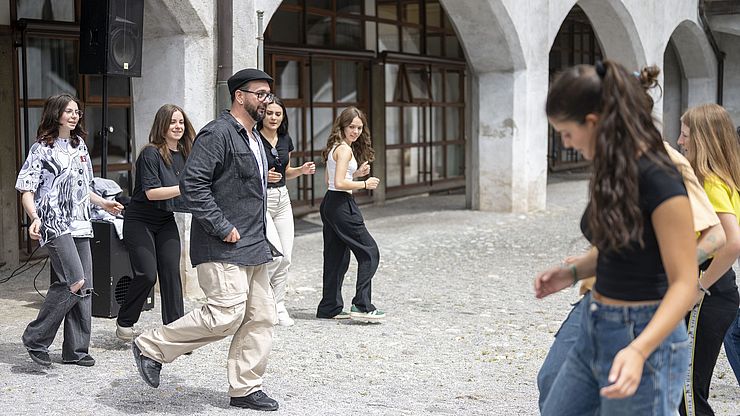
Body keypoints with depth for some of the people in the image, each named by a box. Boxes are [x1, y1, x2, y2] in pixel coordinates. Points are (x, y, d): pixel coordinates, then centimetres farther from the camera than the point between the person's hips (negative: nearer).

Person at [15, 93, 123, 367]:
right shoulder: (42, 149, -3)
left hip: (80, 225, 7)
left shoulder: (80, 146, 17)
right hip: (54, 225, -7)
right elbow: (26, 190, -8)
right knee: (74, 283, -19)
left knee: (84, 288, 4)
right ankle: (36, 339, -5)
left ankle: (76, 350, 12)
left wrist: (104, 204, 27)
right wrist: (34, 219, -23)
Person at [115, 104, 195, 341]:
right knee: (147, 274, -10)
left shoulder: (184, 154, 5)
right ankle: (124, 322, 12)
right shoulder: (151, 154, -15)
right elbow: (151, 192, -21)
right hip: (140, 221, -6)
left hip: (166, 222, 6)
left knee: (171, 273, -2)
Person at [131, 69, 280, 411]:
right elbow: (192, 185, -21)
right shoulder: (217, 133, -13)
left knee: (260, 317, 7)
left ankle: (245, 389, 17)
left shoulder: (255, 139, 18)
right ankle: (151, 347, 2)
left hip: (253, 246, 10)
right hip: (223, 248, -10)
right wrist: (222, 228, -20)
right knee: (226, 315, -15)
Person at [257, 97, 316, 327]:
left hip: (282, 199, 7)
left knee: (286, 258, 4)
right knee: (275, 254, -15)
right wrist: (262, 176, -26)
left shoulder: (285, 139, 8)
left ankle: (278, 306, 15)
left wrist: (302, 170, 1)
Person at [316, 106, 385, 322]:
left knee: (336, 256, 13)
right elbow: (339, 183, -22)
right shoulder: (345, 149, -14)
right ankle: (362, 305, -6)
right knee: (369, 252, -4)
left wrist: (357, 173, 13)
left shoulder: (333, 147, 15)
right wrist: (364, 184, -12)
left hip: (329, 203, 10)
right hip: (341, 205, -10)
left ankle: (330, 307, 17)